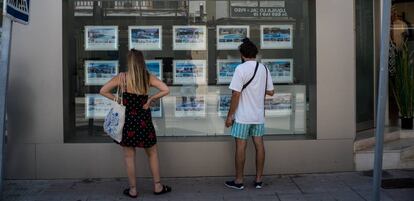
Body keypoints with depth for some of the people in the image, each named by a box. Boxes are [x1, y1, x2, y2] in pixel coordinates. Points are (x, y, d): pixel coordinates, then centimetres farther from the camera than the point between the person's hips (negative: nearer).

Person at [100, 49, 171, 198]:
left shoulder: (122, 77, -6)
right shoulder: (148, 77, -5)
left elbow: (103, 91, -4)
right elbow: (166, 90, -13)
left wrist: (118, 99, 3)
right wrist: (150, 99, -4)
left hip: (127, 119, -1)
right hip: (144, 120, 1)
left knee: (129, 157, 11)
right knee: (152, 154, 17)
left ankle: (133, 190, 18)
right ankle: (157, 186, 23)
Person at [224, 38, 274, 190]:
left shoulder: (241, 69, -13)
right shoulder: (264, 69, 5)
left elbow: (236, 94, -16)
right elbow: (271, 92, 10)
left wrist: (230, 115, -9)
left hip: (243, 116, -5)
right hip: (259, 115, 6)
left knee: (241, 147, 2)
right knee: (259, 146, 9)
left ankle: (239, 181, 10)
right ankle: (258, 180, 16)